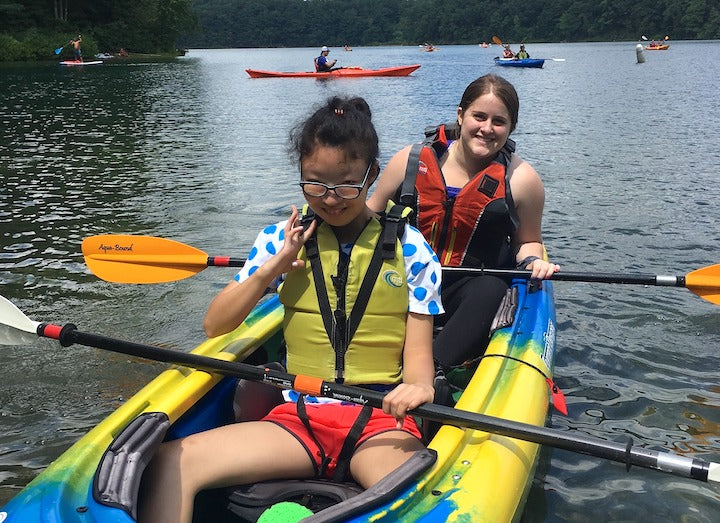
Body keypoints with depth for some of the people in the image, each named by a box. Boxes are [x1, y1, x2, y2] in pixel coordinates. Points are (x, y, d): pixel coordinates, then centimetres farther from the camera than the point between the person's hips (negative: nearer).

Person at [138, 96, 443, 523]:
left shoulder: (409, 249, 5)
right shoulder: (283, 240, 9)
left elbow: (418, 351, 3)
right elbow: (215, 327, 10)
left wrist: (419, 386, -22)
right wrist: (271, 268, -4)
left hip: (380, 420, -2)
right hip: (297, 416, 3)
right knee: (171, 463, -21)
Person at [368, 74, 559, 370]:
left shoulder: (521, 179, 1)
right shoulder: (411, 161, 3)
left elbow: (527, 241, 16)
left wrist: (532, 261, -8)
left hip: (472, 286, -1)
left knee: (491, 292, -36)